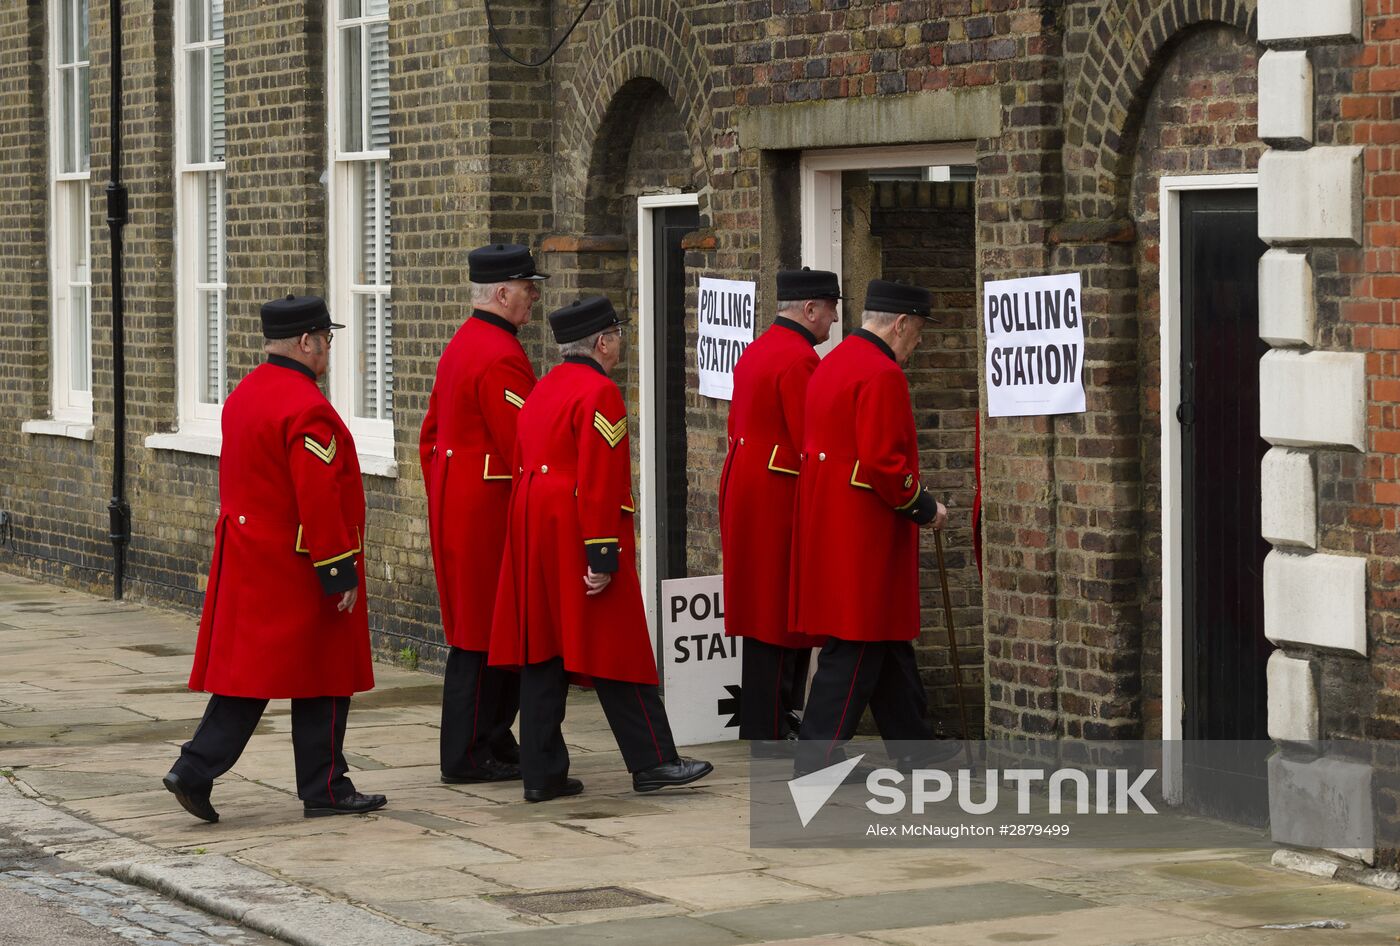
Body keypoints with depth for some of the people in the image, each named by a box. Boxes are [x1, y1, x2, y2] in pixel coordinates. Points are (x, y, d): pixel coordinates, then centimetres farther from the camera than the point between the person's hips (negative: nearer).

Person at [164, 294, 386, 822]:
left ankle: (196, 769, 0)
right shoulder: (307, 408, -19)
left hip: (246, 559, 9)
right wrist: (341, 573, -18)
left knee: (247, 671, 10)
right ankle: (326, 791, 10)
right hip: (299, 571, -9)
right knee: (324, 678, 3)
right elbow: (320, 500, -23)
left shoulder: (243, 395, 10)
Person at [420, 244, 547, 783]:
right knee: (482, 635, -3)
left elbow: (431, 435, 19)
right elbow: (523, 447, -21)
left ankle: (494, 741, 20)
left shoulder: (462, 344, 13)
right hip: (490, 511, -10)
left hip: (455, 510, 10)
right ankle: (468, 757, 2)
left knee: (480, 630, 14)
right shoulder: (501, 358, -18)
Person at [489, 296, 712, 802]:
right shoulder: (599, 393, -13)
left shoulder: (544, 388, 15)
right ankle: (652, 761, 5)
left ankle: (541, 772, 8)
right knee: (617, 648, -1)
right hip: (580, 536, -9)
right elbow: (598, 482, -19)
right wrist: (603, 557, -20)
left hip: (534, 535, 9)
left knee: (541, 653, 7)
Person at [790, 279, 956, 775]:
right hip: (864, 536, -10)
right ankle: (816, 762, -4)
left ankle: (913, 742, 28)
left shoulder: (832, 363, 13)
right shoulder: (882, 375, -18)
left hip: (828, 524, 10)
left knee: (887, 637, 18)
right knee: (854, 648, -5)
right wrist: (925, 508, -9)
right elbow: (884, 462, -23)